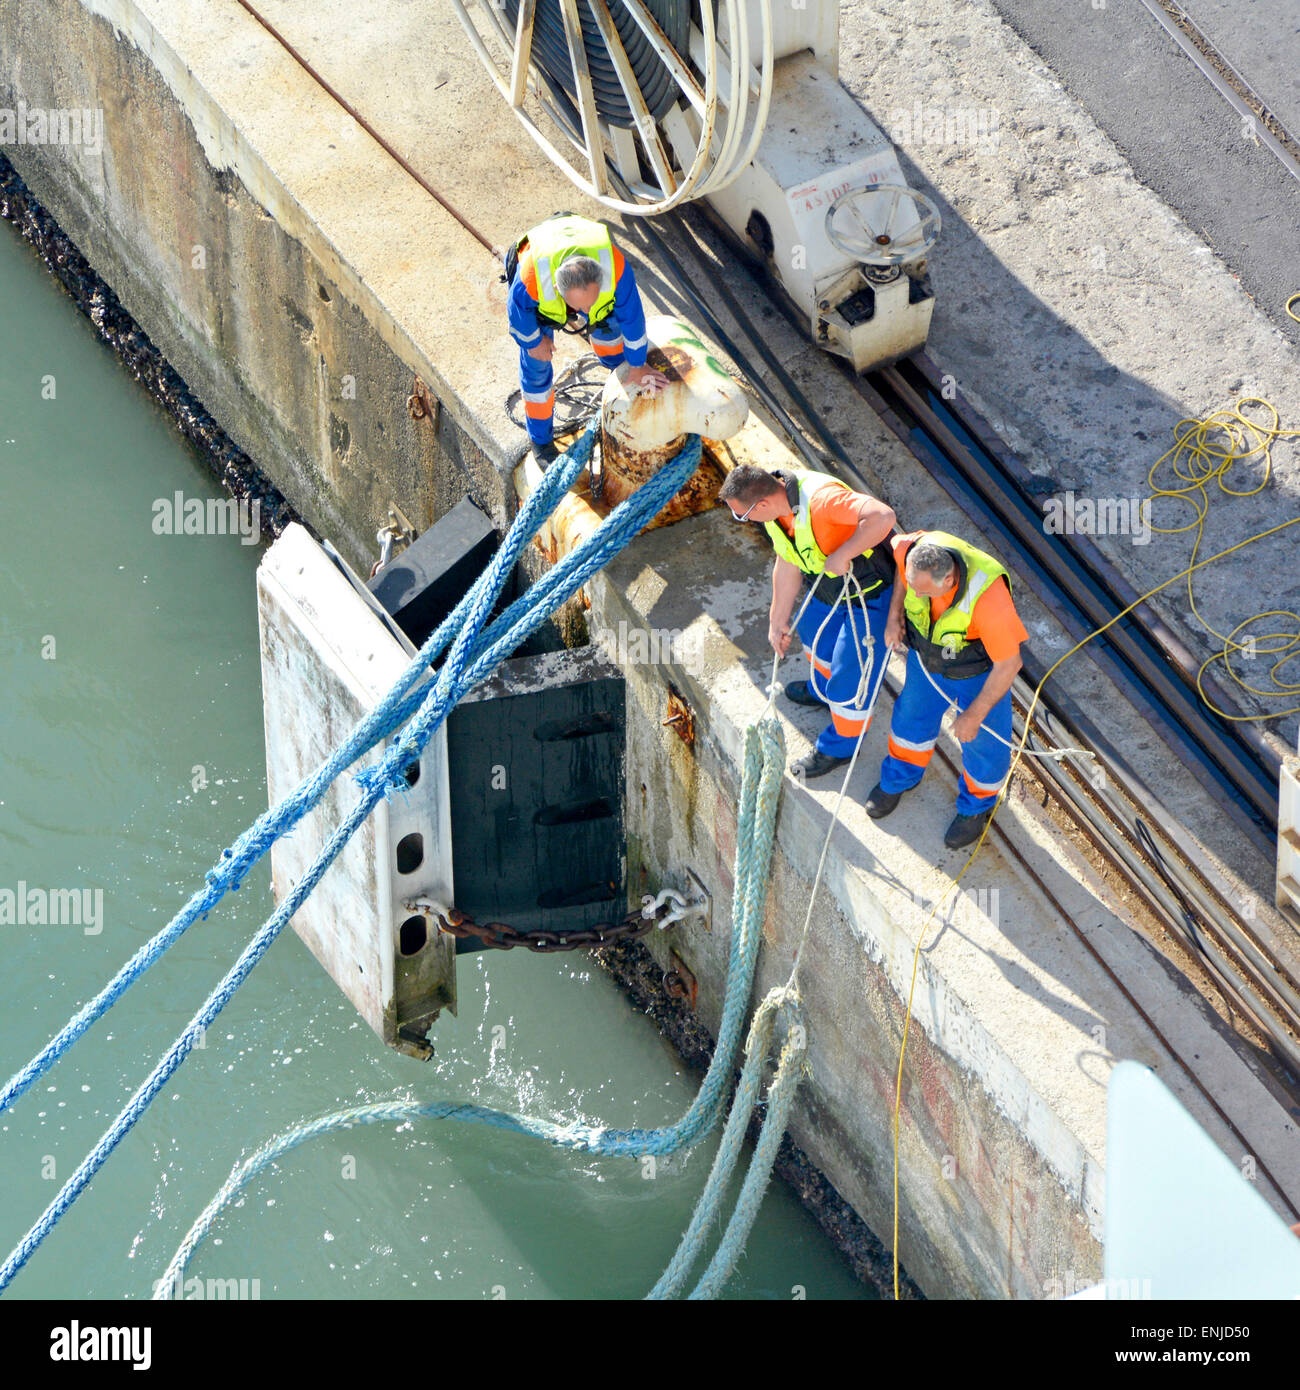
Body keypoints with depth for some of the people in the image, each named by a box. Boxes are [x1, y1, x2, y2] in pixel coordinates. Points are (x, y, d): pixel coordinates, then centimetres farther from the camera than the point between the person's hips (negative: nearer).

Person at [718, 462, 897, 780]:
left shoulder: (820, 500, -41)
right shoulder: (777, 508, -10)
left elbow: (882, 517, -53)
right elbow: (788, 565, 4)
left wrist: (842, 555, -42)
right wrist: (777, 622, 11)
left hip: (871, 595, -9)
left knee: (851, 673, 6)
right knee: (815, 632, 32)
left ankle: (841, 744, 31)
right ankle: (823, 690, 62)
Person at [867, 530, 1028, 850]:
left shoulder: (988, 599, -46)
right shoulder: (915, 552, -34)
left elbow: (1008, 663, -30)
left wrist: (975, 714, -20)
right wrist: (895, 614, -8)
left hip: (980, 671, -4)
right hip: (928, 655, 4)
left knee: (983, 740, 17)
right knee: (913, 715, 26)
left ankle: (977, 804, 48)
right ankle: (901, 775, 57)